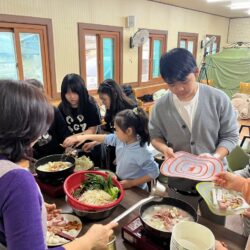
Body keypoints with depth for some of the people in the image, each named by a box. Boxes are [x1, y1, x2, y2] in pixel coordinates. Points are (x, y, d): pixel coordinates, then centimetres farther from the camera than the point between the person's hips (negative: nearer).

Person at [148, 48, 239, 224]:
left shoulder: (218, 99, -13)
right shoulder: (161, 106, -10)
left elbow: (230, 135, -7)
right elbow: (155, 136, 2)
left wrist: (215, 157, -23)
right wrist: (165, 148, -19)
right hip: (180, 183, 1)